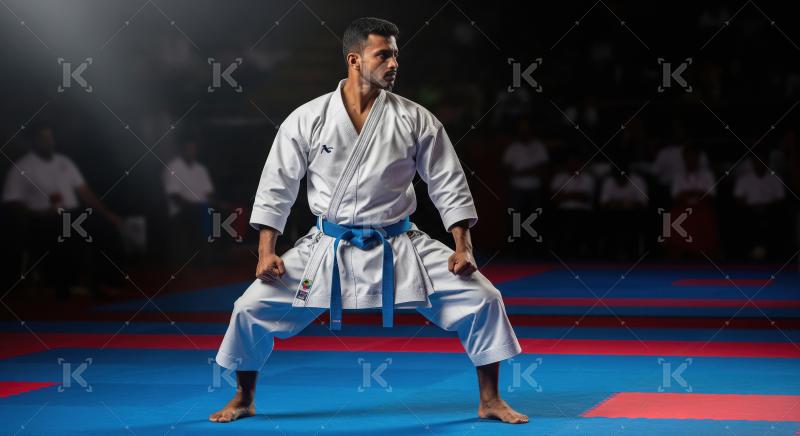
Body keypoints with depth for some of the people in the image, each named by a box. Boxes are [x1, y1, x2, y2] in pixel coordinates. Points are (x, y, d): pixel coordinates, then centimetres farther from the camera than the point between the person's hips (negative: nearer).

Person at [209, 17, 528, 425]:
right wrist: (266, 253, -7)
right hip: (328, 249, 0)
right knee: (252, 308, -7)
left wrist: (463, 249, -8)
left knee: (482, 298, -12)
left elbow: (449, 185, 0)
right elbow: (276, 186, -1)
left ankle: (490, 401, 6)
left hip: (399, 249, 0)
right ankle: (243, 400, 19)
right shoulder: (307, 119, -7)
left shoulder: (416, 120, -6)